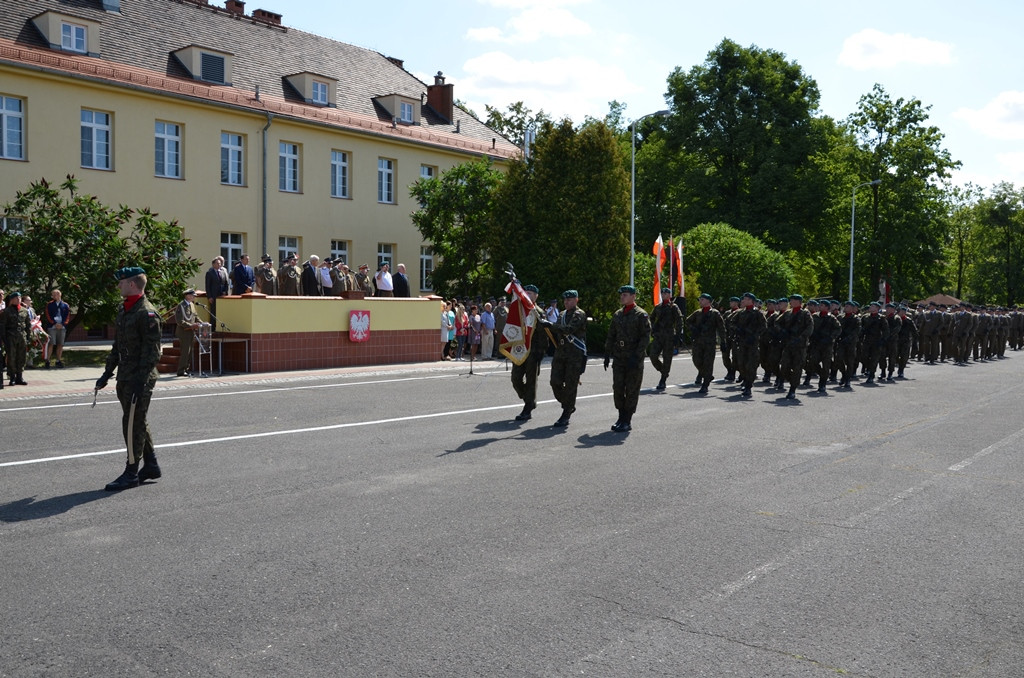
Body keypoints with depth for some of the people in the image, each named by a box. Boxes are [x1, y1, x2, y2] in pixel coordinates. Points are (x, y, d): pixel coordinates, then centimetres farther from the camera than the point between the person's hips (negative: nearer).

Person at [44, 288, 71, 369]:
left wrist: (62, 323, -6)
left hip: (62, 327, 3)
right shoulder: (50, 305, 6)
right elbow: (48, 315, 0)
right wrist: (55, 323, -11)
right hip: (52, 327, -2)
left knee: (60, 344, 4)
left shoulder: (65, 305, 12)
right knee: (51, 344, -9)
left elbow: (67, 315, 8)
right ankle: (47, 361, -5)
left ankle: (59, 361, 13)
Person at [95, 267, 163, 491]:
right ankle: (151, 466, 26)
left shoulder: (147, 313, -15)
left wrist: (140, 381, -22)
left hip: (140, 380, -10)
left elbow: (152, 351, -19)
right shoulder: (123, 310, 16)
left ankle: (131, 473, 4)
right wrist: (108, 373, 20)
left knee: (133, 424, -5)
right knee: (137, 423, 15)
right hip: (125, 378, 10)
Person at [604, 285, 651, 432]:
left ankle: (627, 421, 7)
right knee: (617, 388, 6)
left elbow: (646, 337, -11)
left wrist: (636, 356, -18)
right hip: (619, 358, 6)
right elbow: (611, 335, 17)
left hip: (635, 359, -6)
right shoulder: (617, 314, 12)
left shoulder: (641, 315, -6)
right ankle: (621, 417, 18)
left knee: (631, 390, 0)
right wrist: (607, 354, 8)